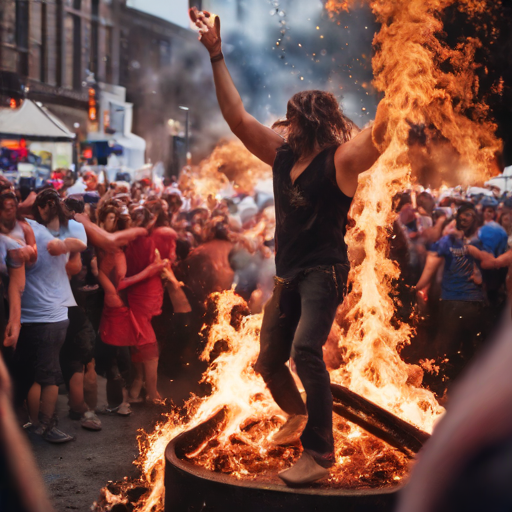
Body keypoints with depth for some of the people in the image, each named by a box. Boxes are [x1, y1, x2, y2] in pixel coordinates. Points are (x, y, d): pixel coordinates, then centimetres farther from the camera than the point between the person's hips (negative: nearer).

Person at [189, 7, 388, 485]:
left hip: (324, 271, -7)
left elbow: (378, 130, -27)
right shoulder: (282, 156, 8)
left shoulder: (341, 160, -9)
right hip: (288, 274, 8)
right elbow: (237, 118, 7)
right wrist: (215, 53, 4)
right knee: (268, 361, 16)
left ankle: (319, 454, -20)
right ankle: (297, 415, 46)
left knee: (305, 350, -28)